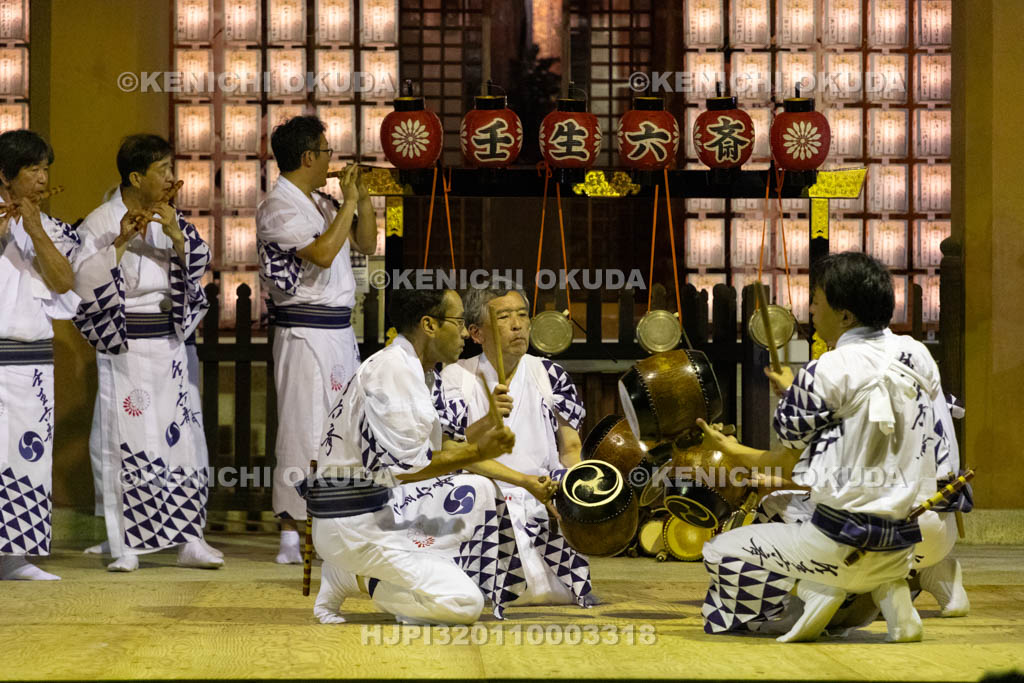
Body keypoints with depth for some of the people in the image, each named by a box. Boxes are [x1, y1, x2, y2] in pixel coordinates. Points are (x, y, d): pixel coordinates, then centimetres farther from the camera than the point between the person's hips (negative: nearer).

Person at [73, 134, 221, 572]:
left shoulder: (170, 219, 10)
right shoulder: (101, 222, -6)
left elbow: (198, 268, 2)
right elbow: (84, 281, -14)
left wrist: (177, 235, -13)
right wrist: (121, 241, -21)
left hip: (168, 343, 5)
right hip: (125, 347, -5)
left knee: (182, 438, 3)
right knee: (128, 442, -5)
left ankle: (189, 540, 8)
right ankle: (125, 548, 0)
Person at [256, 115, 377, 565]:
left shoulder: (321, 204, 16)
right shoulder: (279, 208, -11)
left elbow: (366, 244, 22)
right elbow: (323, 253, -23)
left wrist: (363, 199, 8)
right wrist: (349, 201, -14)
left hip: (339, 329, 9)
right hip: (305, 332, -9)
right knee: (304, 431, -9)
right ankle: (292, 538, -7)